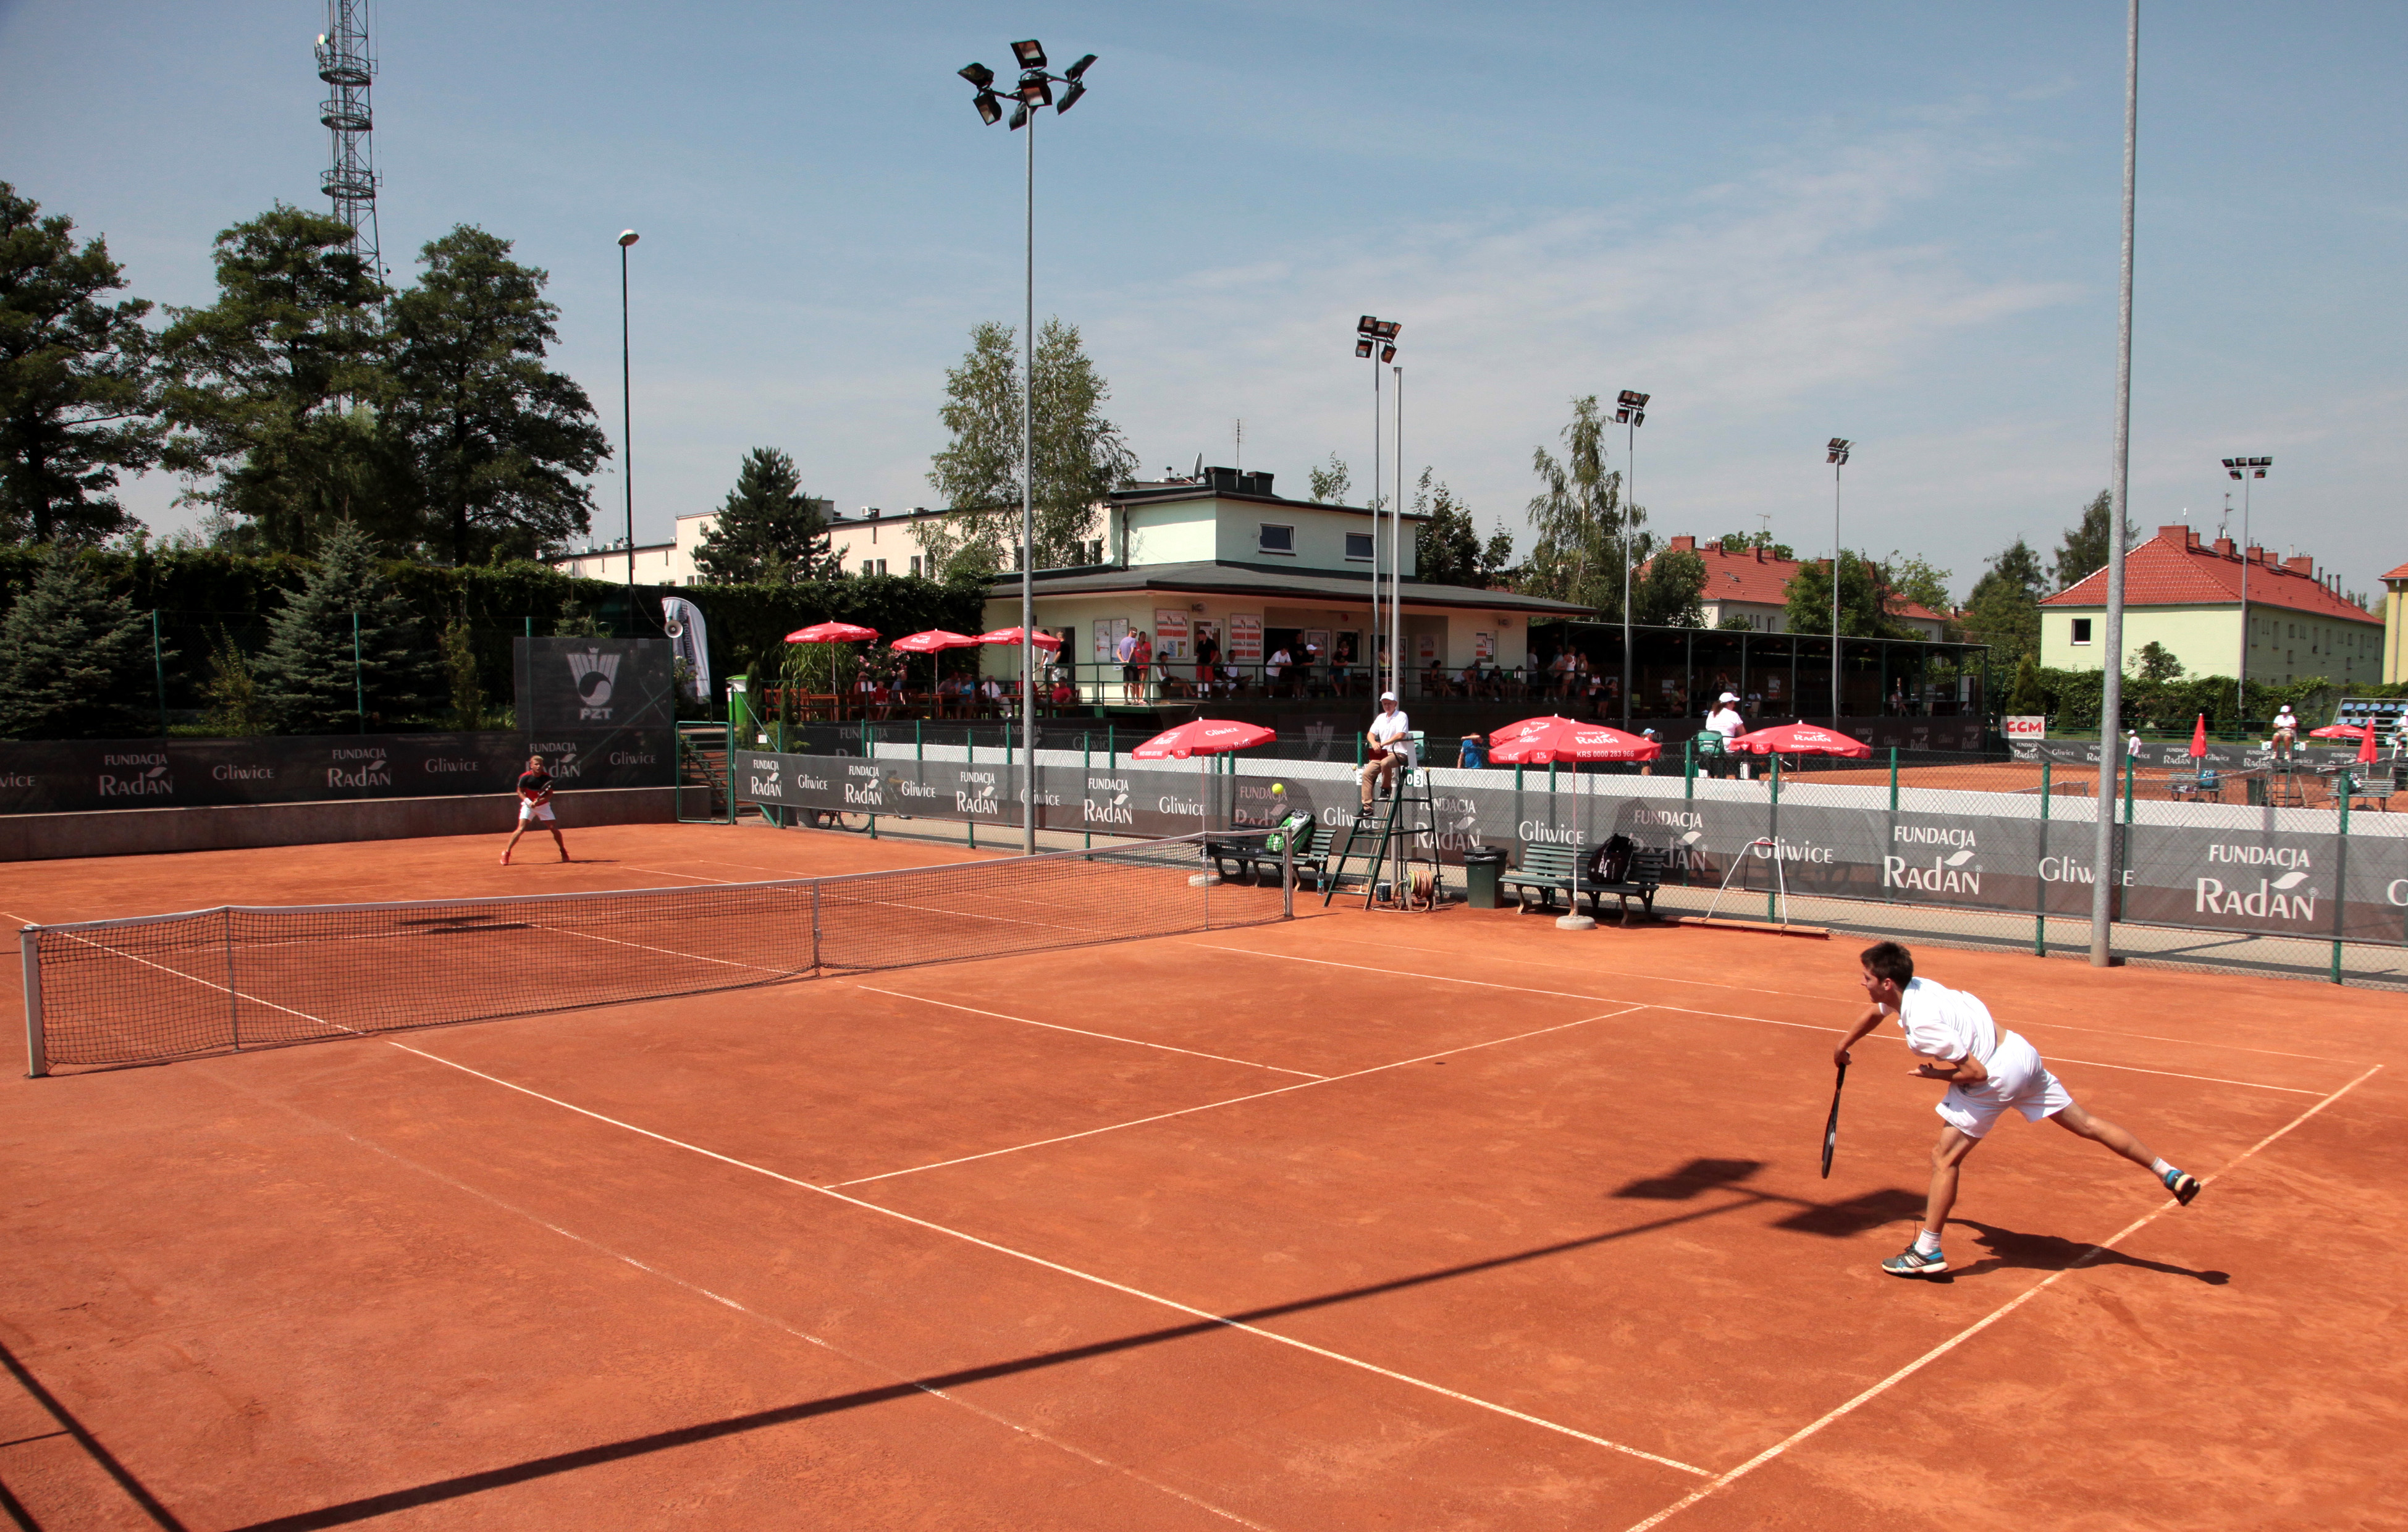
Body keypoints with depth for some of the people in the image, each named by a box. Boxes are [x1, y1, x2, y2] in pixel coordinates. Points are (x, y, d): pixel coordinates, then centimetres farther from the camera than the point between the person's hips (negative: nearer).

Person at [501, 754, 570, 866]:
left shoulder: (547, 778, -13)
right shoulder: (525, 777, -16)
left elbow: (550, 795, -9)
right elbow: (520, 791, -4)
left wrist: (539, 801, -26)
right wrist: (528, 802, -20)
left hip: (543, 805, 1)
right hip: (528, 805, -1)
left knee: (554, 829, -3)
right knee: (521, 829, -15)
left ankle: (563, 852, 18)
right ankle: (506, 852, -4)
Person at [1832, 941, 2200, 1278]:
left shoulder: (1921, 1024, -24)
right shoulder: (1912, 987, 3)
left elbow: (1976, 1073, -22)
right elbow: (1874, 1014, 27)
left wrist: (1934, 1073, -6)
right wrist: (1842, 1047, 39)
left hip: (1996, 1076, -9)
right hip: (2021, 1052, 9)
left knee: (1944, 1157, -2)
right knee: (2087, 1125, 19)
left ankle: (1927, 1252, 1)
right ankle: (2170, 1174, 27)